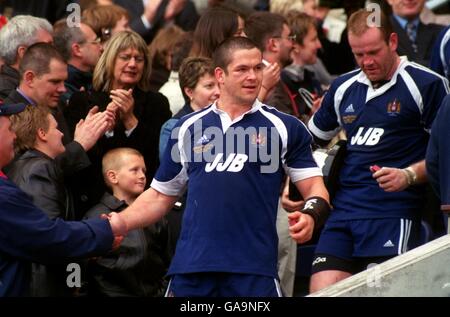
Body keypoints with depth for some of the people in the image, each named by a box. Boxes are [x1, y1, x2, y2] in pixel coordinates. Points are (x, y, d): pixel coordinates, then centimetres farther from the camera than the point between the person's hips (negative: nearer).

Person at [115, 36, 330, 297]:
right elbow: (161, 195, 21)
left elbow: (314, 187, 6)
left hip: (254, 270, -2)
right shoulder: (188, 128, 15)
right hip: (191, 266, 2)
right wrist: (119, 223, 6)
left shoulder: (286, 128, 8)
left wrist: (310, 215, -16)